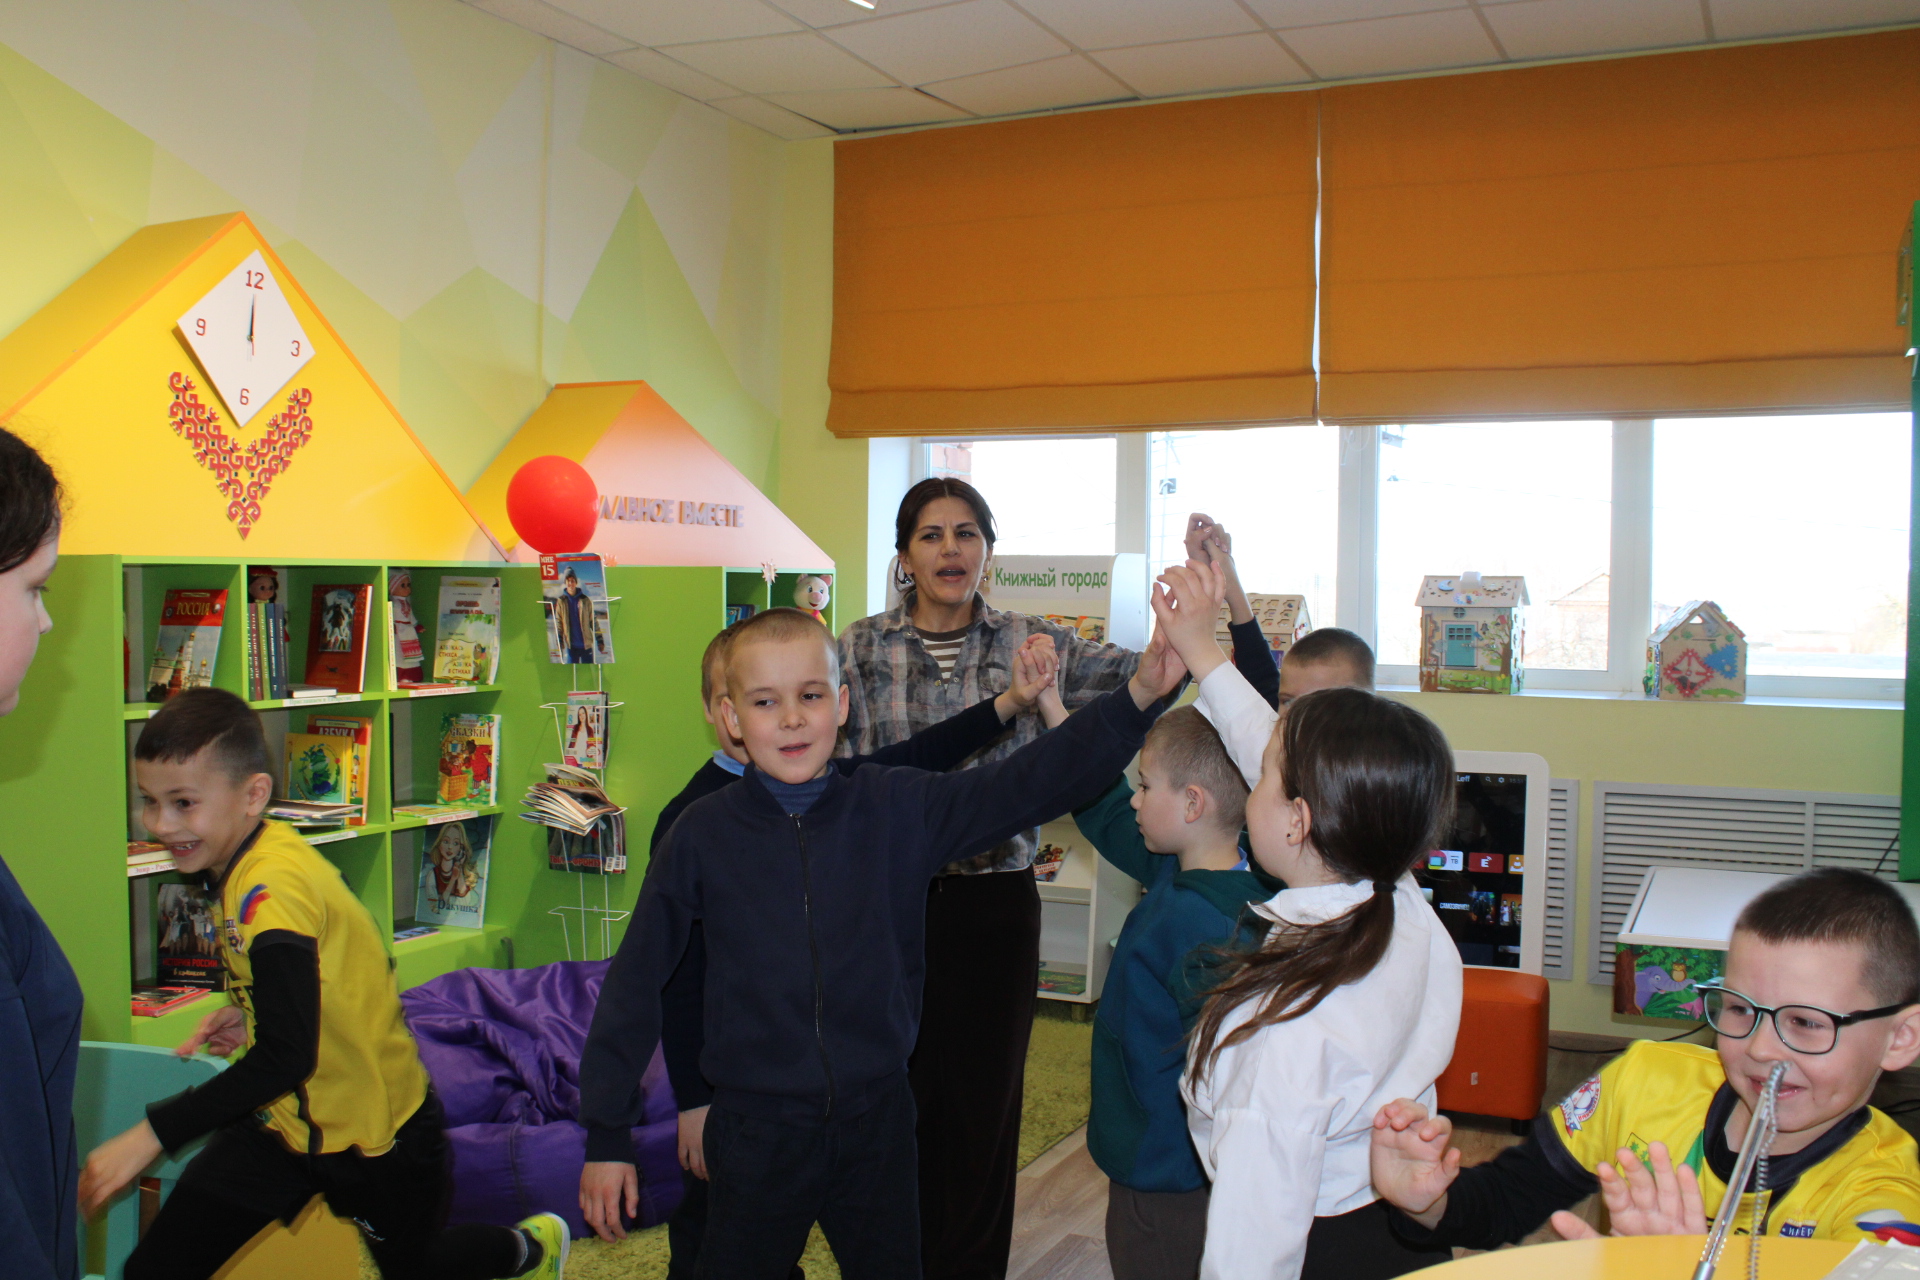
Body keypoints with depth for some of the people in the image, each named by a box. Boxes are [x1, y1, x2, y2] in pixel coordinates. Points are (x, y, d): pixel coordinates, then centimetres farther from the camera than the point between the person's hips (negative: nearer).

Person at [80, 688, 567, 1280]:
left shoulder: (270, 893, -30)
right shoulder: (264, 857, -3)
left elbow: (285, 1058, -32)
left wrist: (150, 1134, -29)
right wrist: (248, 1013, -1)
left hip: (375, 1138, -7)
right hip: (286, 1120, 8)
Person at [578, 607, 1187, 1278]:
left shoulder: (899, 808, -6)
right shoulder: (702, 833, -8)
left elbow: (1026, 781, -15)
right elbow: (636, 981, -2)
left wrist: (1137, 698, -28)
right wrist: (606, 1136, 1)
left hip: (878, 1123, 2)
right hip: (755, 1133, -1)